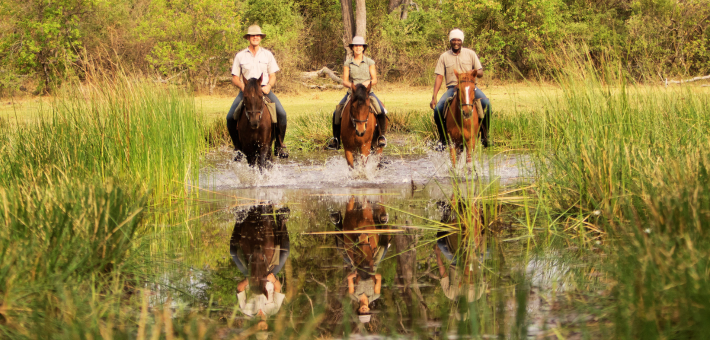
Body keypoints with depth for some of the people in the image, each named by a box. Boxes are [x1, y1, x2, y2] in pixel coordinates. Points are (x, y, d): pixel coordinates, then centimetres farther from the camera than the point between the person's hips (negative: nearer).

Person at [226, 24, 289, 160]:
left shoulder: (267, 54, 10)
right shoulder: (240, 56, 7)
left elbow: (273, 76, 10)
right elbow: (234, 78, 7)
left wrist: (269, 85, -12)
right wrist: (242, 86, -14)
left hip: (264, 89, 0)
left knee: (281, 113, -23)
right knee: (230, 118, -20)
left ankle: (279, 146, -8)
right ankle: (238, 147, 0)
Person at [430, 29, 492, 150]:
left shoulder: (470, 54, 7)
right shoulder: (444, 57, 6)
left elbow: (480, 72, 8)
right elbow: (439, 77, 2)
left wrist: (476, 73, -19)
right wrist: (434, 97, -8)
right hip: (452, 88, 0)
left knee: (486, 103, -29)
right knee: (438, 109, -25)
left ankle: (484, 135, -11)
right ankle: (442, 139, -1)